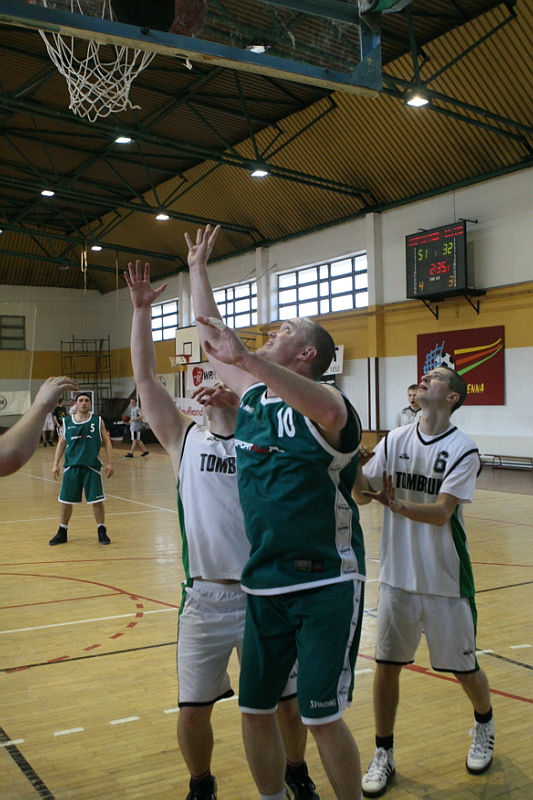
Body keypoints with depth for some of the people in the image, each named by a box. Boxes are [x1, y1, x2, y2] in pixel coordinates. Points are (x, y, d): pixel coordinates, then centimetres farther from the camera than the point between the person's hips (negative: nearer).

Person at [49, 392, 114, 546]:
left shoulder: (98, 421, 2)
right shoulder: (67, 422, 6)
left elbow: (107, 441, 4)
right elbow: (61, 443, 12)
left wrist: (110, 462, -3)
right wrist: (56, 464, 5)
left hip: (92, 466, -2)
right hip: (71, 466, 2)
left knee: (97, 500, 0)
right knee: (66, 501, 7)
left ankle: (102, 531, 15)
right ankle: (62, 532, 21)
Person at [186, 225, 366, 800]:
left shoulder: (323, 403, -13)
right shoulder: (252, 398, 8)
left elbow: (329, 411, -39)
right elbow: (211, 339, 20)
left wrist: (246, 358, -52)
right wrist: (197, 269, 26)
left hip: (327, 586, -7)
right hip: (264, 585, 7)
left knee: (321, 718, -1)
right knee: (255, 710, 13)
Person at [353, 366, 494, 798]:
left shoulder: (463, 450, -12)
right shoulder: (395, 441, 1)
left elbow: (441, 512, -22)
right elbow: (362, 494, -4)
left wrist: (398, 504, -39)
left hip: (446, 581, -3)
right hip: (398, 576, 3)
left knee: (465, 668, 11)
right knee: (387, 665, 5)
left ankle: (485, 725, 43)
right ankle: (384, 754, 23)